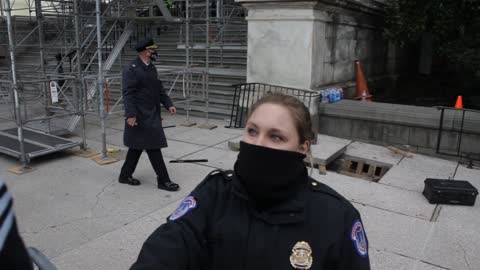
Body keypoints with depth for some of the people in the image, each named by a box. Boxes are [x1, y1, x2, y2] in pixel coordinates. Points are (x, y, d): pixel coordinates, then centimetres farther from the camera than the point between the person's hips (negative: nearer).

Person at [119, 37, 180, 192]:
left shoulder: (151, 67, 13)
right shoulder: (131, 69, -13)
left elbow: (159, 88, 19)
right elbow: (127, 93, -18)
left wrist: (168, 104, 12)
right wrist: (130, 114, -23)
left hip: (151, 115, 9)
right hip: (140, 116, -9)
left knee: (137, 146, 16)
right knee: (153, 147, -4)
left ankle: (125, 175, 29)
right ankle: (163, 180, 5)